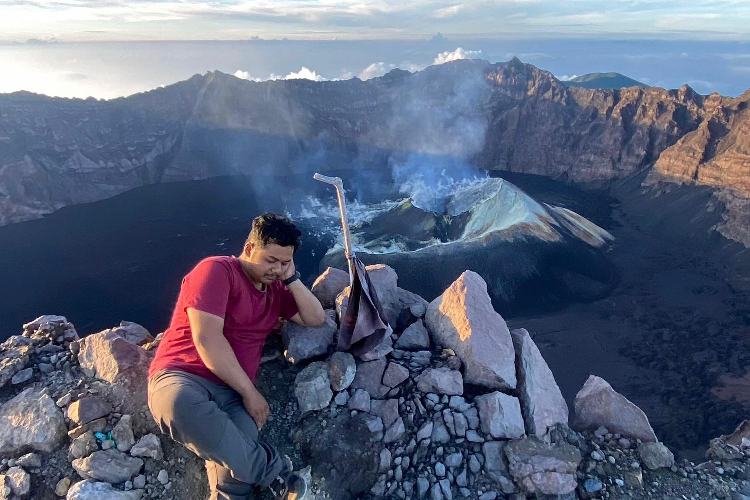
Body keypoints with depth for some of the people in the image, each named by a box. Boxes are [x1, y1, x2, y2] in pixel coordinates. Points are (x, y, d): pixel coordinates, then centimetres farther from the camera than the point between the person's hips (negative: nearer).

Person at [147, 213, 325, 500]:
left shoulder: (276, 288, 16)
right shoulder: (216, 270, -7)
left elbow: (315, 319, 12)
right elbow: (207, 338, -16)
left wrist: (291, 279, 2)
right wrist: (250, 391, -13)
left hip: (232, 391, 5)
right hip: (181, 378, -4)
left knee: (239, 449, -30)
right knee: (181, 404, -41)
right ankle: (276, 472, -24)